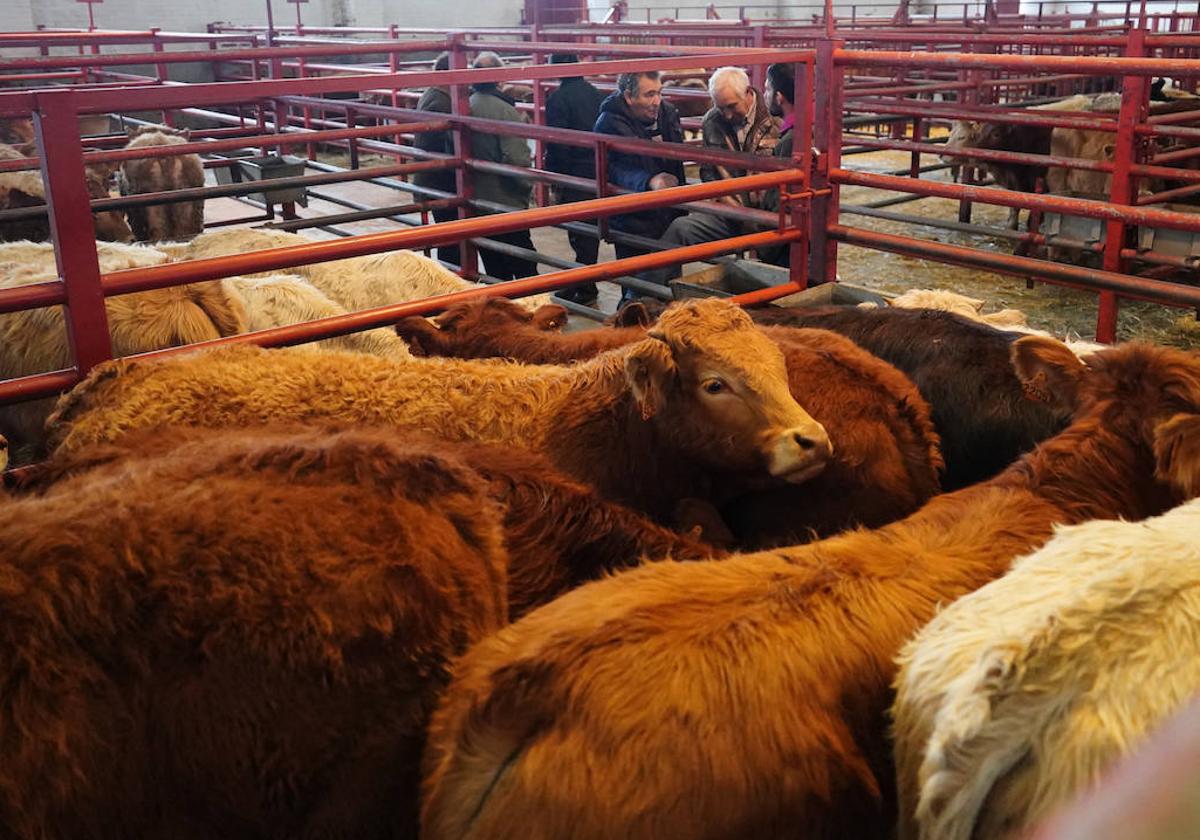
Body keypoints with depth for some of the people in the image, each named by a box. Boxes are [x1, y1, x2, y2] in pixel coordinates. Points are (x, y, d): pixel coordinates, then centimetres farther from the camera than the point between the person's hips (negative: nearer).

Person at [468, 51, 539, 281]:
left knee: (494, 268, 13)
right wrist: (525, 187, -4)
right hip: (507, 202, -5)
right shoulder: (504, 110, -18)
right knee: (524, 265, 3)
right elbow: (517, 159, -22)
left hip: (475, 201, 6)